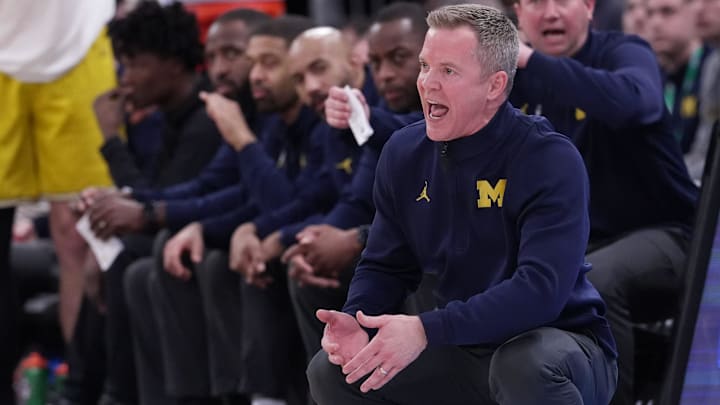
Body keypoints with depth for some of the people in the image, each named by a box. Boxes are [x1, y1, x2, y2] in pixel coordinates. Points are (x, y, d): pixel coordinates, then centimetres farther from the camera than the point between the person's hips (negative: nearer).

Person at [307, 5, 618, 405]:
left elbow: (541, 288, -31)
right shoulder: (405, 152, -1)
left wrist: (426, 330, -38)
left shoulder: (550, 160, -20)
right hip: (465, 349, 6)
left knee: (525, 365, -39)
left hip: (560, 347, -6)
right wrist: (356, 321, -18)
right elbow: (385, 266, 6)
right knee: (331, 370, -6)